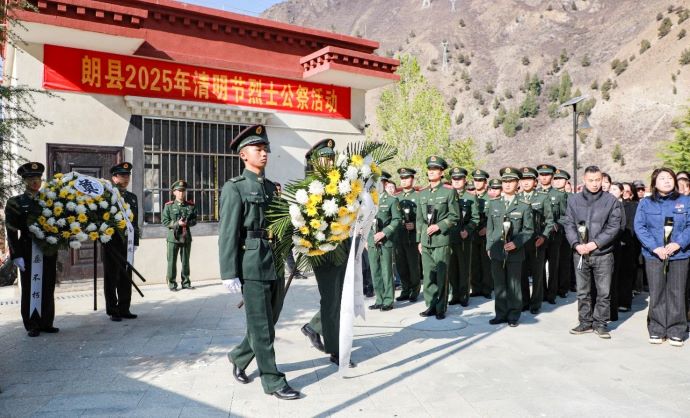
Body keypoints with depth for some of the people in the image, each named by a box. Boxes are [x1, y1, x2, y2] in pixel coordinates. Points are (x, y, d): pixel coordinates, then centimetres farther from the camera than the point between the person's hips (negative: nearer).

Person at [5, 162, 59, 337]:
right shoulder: (15, 203, 0)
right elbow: (11, 232, -6)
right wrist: (16, 255, -12)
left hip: (49, 252, 4)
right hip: (28, 253, -3)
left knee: (48, 289, 8)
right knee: (30, 289, 3)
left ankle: (46, 323, 19)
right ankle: (32, 326, 13)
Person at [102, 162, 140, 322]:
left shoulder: (132, 197, 12)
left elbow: (135, 222, 11)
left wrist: (135, 242, 6)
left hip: (127, 244, 5)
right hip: (112, 244, -5)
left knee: (126, 278, 9)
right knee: (112, 278, 4)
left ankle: (124, 309, 18)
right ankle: (113, 311, 13)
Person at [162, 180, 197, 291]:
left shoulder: (191, 205, 7)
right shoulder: (169, 206, 1)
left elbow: (194, 220, 8)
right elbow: (165, 221, -3)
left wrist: (187, 223, -12)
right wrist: (177, 224, -16)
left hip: (187, 237, 3)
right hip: (173, 237, -2)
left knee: (185, 261, 10)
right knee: (172, 261, 1)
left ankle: (186, 282, 20)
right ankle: (172, 283, 11)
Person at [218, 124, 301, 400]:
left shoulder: (272, 187, 16)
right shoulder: (235, 188, -3)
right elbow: (228, 233, -9)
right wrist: (230, 274, -14)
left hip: (276, 266, 7)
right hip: (253, 266, -7)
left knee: (268, 323, 15)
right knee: (261, 327, 2)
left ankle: (239, 358, 38)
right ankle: (273, 381, 14)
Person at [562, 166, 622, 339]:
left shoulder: (611, 200, -1)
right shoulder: (574, 200, 5)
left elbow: (614, 226, -6)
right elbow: (568, 224, 3)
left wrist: (595, 243, -14)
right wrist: (577, 244, -10)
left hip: (603, 254, -2)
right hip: (580, 253, 2)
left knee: (603, 292, 4)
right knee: (582, 291, 10)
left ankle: (600, 323, 18)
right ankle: (585, 322, 22)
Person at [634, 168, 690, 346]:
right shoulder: (646, 203, 6)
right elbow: (640, 227, -2)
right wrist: (655, 247, -14)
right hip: (654, 255, 0)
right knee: (656, 294, 3)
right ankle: (657, 331, 13)